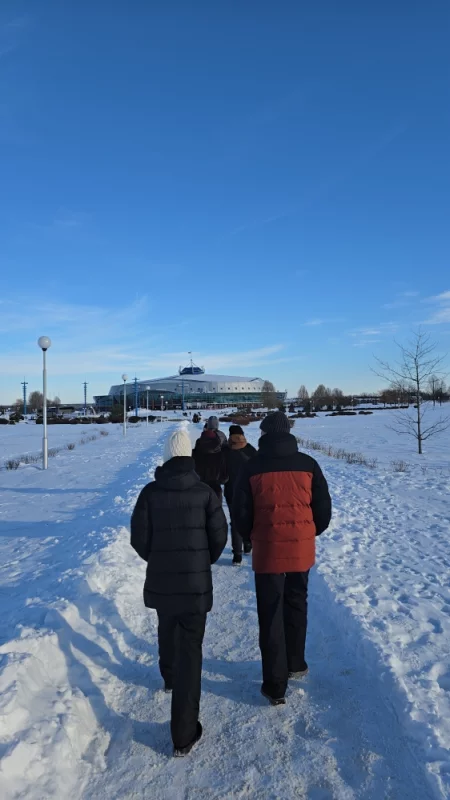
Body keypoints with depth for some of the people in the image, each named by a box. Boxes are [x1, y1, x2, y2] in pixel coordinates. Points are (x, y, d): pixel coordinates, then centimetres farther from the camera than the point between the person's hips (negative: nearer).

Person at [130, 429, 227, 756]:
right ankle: (184, 734, 8)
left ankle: (169, 676, 55)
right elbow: (219, 535, -5)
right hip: (196, 582, -2)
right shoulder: (205, 492, -9)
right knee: (190, 650, 4)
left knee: (167, 631, 30)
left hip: (160, 580, 2)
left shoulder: (150, 492, -7)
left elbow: (139, 538, -4)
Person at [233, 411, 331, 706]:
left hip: (267, 550, -2)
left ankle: (275, 685, 14)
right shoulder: (308, 464, -2)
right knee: (296, 606, 22)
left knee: (270, 615, 8)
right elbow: (323, 508, 1)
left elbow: (241, 512, -5)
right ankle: (295, 663, 38)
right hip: (302, 549, 3)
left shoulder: (253, 467, -7)